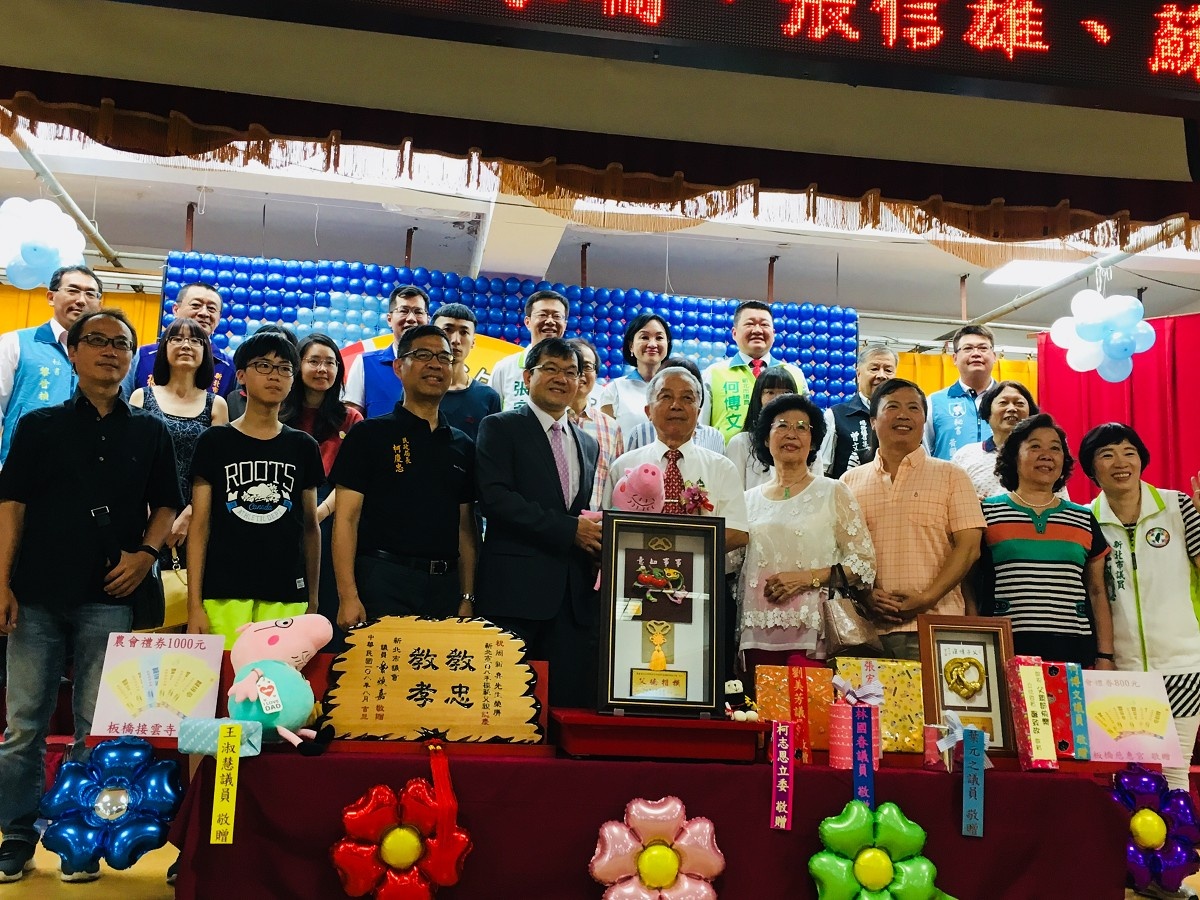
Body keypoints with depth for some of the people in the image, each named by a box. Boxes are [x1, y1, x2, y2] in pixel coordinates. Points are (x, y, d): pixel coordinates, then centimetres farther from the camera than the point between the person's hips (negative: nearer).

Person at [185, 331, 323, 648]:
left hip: (286, 597, 2)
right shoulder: (214, 442, 4)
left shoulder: (303, 447, 10)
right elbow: (199, 526, 2)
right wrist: (194, 604, -3)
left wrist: (313, 599, 11)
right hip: (224, 595, -1)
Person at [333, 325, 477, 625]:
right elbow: (346, 519, -5)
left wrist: (468, 597, 7)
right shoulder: (368, 434, 0)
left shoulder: (462, 446, 13)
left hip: (445, 587, 4)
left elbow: (466, 527, 14)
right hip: (383, 582, -4)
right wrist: (348, 597, -14)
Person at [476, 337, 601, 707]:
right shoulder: (500, 428, 3)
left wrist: (596, 538, -1)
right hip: (517, 590, -5)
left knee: (573, 701, 3)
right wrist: (570, 529, -14)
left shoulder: (588, 444, 22)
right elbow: (495, 498, -11)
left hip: (576, 594, 5)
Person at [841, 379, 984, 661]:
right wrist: (866, 594, -7)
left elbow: (968, 547, 1)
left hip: (934, 626, -1)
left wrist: (927, 598, -10)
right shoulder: (850, 481, 14)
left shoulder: (951, 476, 9)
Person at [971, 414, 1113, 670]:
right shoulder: (986, 513, 4)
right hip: (1006, 652, -3)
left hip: (1075, 653, 3)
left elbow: (1097, 593, 17)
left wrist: (1105, 657, 9)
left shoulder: (1084, 520, 14)